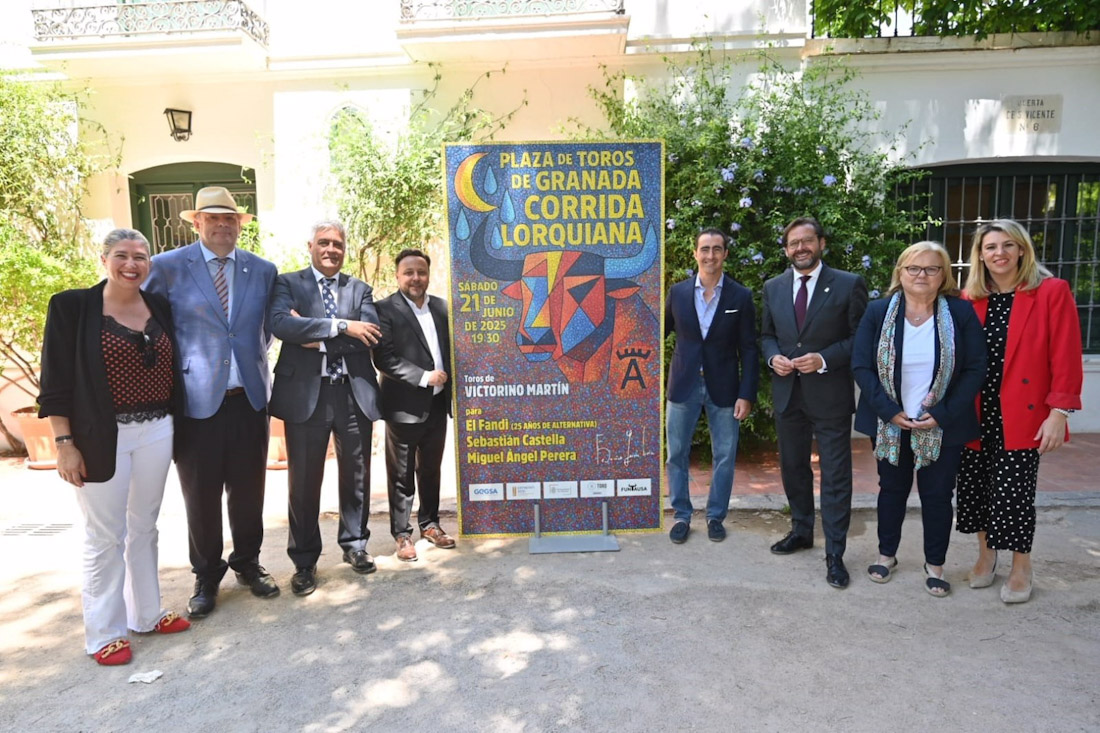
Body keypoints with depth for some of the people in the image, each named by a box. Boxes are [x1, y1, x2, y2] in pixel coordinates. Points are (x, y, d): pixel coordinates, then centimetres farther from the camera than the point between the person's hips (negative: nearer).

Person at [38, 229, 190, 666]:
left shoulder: (159, 307, 6)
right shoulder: (72, 306, -6)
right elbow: (56, 381, -7)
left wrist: (174, 425, 8)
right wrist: (64, 443, -11)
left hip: (157, 432, 4)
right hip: (102, 437, -4)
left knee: (144, 528, 15)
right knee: (105, 536, 6)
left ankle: (146, 613, 30)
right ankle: (103, 632, 21)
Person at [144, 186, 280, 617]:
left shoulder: (263, 270, 7)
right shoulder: (167, 267, -2)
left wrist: (256, 360, 7)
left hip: (249, 399, 3)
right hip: (196, 400, -2)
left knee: (248, 490, 13)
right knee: (201, 496, 8)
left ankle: (248, 564, 34)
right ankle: (206, 577, 28)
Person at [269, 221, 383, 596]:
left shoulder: (360, 288, 12)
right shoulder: (288, 283, 5)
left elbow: (371, 333, -5)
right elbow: (280, 323, -15)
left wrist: (318, 335, -14)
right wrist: (342, 327, -19)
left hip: (354, 393, 2)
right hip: (306, 393, -2)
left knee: (356, 476, 12)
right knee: (304, 481, 5)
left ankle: (354, 544, 32)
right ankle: (305, 562, 20)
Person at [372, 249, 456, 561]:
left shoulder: (442, 307, 10)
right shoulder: (385, 309, -7)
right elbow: (384, 358, -15)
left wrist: (450, 389, 4)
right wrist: (424, 377, -18)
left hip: (437, 403, 5)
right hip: (404, 405, -5)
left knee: (430, 470, 17)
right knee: (402, 475, 6)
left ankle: (429, 523, 32)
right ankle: (402, 533, 19)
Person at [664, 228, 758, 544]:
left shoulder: (741, 296, -3)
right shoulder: (678, 292, 1)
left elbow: (749, 349, -3)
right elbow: (661, 332, 11)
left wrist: (747, 394, -7)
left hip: (723, 387, -1)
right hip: (683, 385, 1)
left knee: (724, 456, 8)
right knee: (677, 454, 8)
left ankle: (716, 516, 26)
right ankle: (681, 515, 24)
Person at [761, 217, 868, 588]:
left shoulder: (849, 285, -5)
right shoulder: (773, 287, 7)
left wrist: (825, 359, -19)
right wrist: (773, 357, -6)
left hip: (830, 394, -4)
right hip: (787, 393, 5)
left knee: (835, 476, 1)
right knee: (793, 468, 17)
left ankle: (834, 554, 12)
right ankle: (801, 530, 36)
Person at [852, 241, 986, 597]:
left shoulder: (961, 312, -4)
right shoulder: (878, 312, -4)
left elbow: (975, 368, -6)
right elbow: (861, 366, -6)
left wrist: (943, 414, -14)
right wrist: (889, 411, -14)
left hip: (942, 426, 0)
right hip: (889, 424, 1)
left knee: (937, 495, 9)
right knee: (892, 489, 15)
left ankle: (935, 565, 27)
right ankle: (887, 554, 32)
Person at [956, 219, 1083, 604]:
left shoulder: (1052, 292, -5)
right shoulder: (969, 299, 5)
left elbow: (1065, 358, -8)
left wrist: (1059, 412, -12)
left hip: (1021, 415, -3)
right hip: (975, 415, 4)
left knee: (1014, 492, 1)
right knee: (975, 486, 11)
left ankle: (1021, 567, 22)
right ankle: (985, 553, 32)